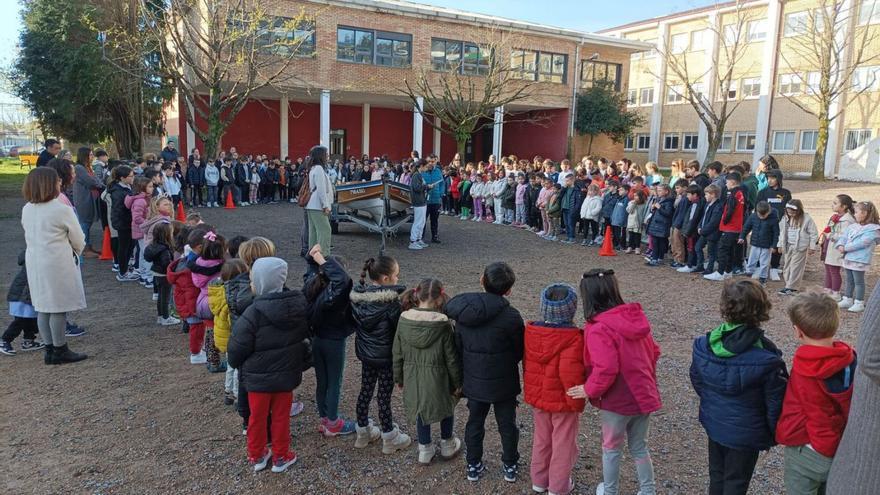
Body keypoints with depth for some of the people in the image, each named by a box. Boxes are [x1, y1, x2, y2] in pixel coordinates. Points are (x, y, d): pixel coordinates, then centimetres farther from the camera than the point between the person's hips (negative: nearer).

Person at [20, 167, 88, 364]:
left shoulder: (27, 210, 5)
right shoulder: (62, 210, -14)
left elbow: (30, 237, 10)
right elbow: (79, 240, -6)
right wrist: (76, 253, 16)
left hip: (34, 262, 7)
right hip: (57, 264, -7)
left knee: (42, 307, 12)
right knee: (59, 307, 3)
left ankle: (50, 349, 20)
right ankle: (60, 351, 11)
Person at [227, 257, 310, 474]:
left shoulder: (254, 313, -26)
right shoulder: (299, 305, -9)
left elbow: (237, 349, -16)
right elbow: (304, 335, 7)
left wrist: (237, 364, 5)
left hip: (258, 377, -3)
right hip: (287, 373, 3)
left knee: (258, 417, 17)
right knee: (281, 416, 18)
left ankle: (257, 456, 34)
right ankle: (281, 457, 30)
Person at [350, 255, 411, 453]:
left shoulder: (357, 295, -5)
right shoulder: (391, 300, -25)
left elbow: (355, 323, 6)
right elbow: (400, 327, -19)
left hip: (365, 353, 6)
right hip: (386, 356, -6)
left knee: (365, 390, 19)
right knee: (384, 395, 6)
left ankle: (363, 432, 35)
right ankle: (389, 438, 22)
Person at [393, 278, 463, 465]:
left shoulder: (404, 319, -10)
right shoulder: (443, 324, -21)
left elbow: (397, 352, 0)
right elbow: (451, 357, -12)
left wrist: (399, 377, 14)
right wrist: (457, 382, 1)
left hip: (413, 377, 3)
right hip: (437, 377, -2)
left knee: (421, 409, 22)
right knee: (446, 406, 23)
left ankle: (425, 449, 35)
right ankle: (447, 444, 41)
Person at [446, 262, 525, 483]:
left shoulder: (463, 310, -10)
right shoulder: (510, 316, -24)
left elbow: (459, 346, 1)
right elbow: (520, 351, -10)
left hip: (473, 381, 3)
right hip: (502, 383, -3)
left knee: (475, 422, 20)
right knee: (507, 424, 17)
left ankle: (474, 466, 34)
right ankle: (510, 466, 34)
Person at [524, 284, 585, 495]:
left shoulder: (531, 331, -5)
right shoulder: (573, 338, -24)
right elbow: (571, 372, -29)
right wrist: (578, 402, -15)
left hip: (537, 397, 6)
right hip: (562, 401, -6)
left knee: (541, 439, 24)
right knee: (563, 443, 14)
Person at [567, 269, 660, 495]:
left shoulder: (598, 330, -24)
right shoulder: (635, 317, -1)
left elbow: (605, 371, -30)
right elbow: (653, 352, 9)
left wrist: (589, 390, -12)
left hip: (618, 402, -6)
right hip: (644, 396, 6)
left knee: (611, 448, 18)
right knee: (639, 447, 24)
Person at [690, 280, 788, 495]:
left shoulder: (704, 345, -14)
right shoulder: (767, 359, -25)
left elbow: (696, 380, 1)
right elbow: (775, 401, -16)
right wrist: (774, 434, 1)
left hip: (713, 423, 4)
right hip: (745, 433, -4)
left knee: (716, 476, 24)